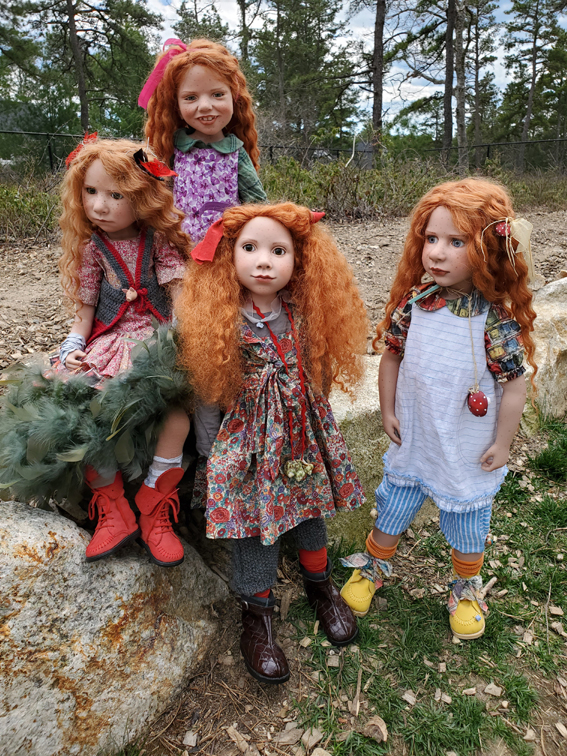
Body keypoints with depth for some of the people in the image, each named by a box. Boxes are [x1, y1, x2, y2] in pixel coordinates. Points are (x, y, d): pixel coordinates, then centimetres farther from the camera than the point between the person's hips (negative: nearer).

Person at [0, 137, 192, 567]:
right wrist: (73, 346, -8)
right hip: (110, 340, 3)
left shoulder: (159, 241, -2)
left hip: (156, 338, -2)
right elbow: (86, 308, 8)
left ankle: (154, 511, -9)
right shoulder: (92, 246, 5)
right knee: (81, 410, -19)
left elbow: (180, 296, -5)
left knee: (177, 410, -29)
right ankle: (114, 511, -1)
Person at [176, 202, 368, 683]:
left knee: (311, 515, 20)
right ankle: (258, 614, 34)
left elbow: (319, 380, 5)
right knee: (256, 527, 10)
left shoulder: (306, 315, -7)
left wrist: (318, 428, 11)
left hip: (306, 437, 4)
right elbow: (208, 395, -7)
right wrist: (211, 454, -1)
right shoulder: (219, 323, -16)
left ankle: (320, 586, 48)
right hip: (249, 444, -3)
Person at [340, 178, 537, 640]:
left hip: (470, 449, -2)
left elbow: (514, 384, -13)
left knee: (468, 521, 19)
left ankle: (467, 589, 47)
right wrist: (388, 410, 3)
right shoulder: (413, 303, -12)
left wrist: (502, 442, -8)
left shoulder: (497, 318, -21)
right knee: (392, 507, 19)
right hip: (414, 440, 2)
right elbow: (392, 355, 1)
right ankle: (372, 568, 46)